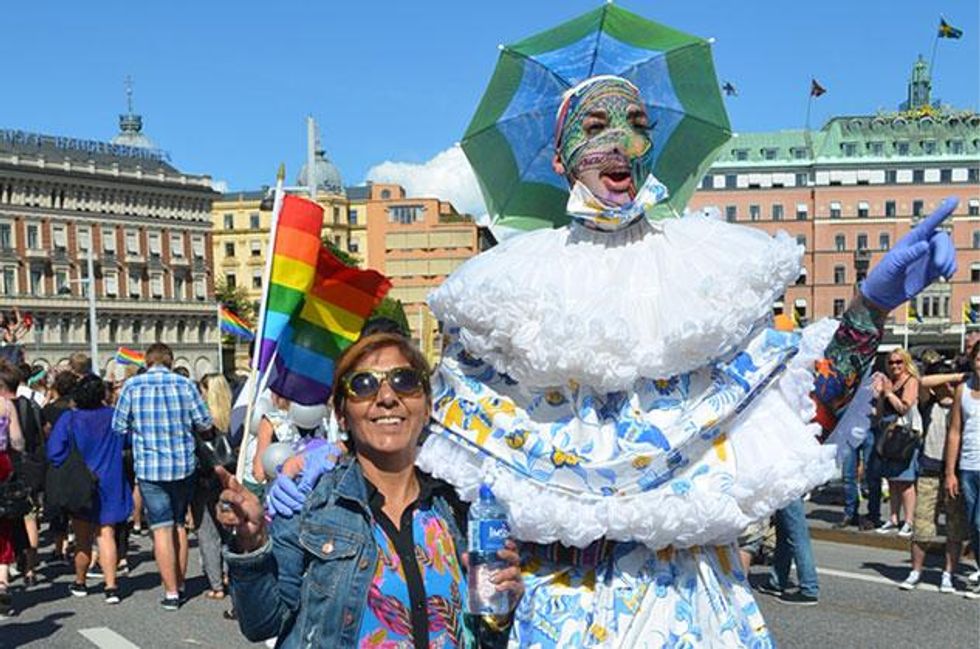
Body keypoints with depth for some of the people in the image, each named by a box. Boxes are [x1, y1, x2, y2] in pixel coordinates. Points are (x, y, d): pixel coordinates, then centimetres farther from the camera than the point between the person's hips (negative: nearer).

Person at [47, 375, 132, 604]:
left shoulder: (69, 419, -12)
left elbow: (54, 452, -14)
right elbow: (131, 441, 7)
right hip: (110, 485, 1)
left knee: (82, 539, 12)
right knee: (106, 534, 4)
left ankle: (80, 583, 29)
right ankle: (111, 586, -6)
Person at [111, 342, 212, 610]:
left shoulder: (132, 385, -5)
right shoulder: (184, 384, -4)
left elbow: (118, 427, 0)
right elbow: (204, 423, -2)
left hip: (149, 467, -2)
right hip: (183, 465, 2)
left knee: (162, 529, 2)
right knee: (179, 525, 17)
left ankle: (171, 592, 3)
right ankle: (179, 583, 26)